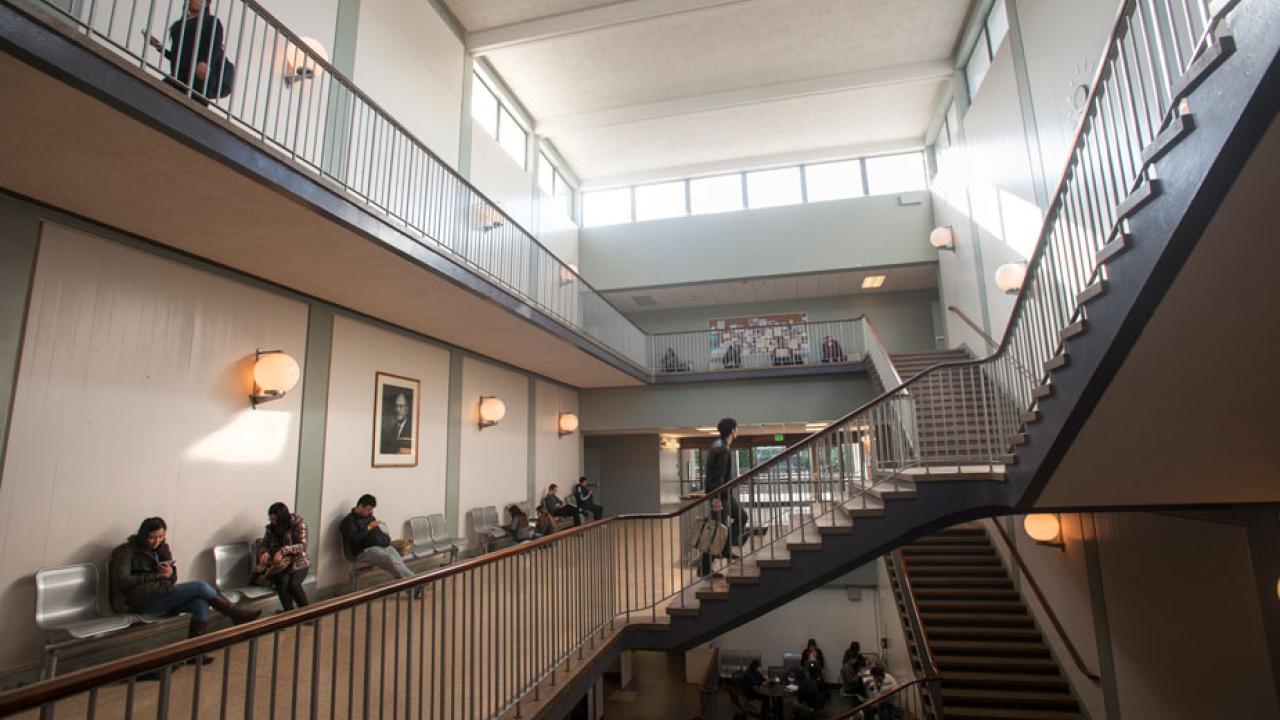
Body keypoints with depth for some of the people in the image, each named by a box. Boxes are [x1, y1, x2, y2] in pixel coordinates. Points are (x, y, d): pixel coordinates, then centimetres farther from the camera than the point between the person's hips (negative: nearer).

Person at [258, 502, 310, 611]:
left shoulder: (298, 523, -10)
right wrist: (264, 552, -17)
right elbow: (263, 545, 7)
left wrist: (283, 551, -31)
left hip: (298, 562, -3)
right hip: (280, 563, 3)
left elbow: (302, 546, -16)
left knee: (293, 584, -29)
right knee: (283, 582, -29)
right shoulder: (271, 527, 4)